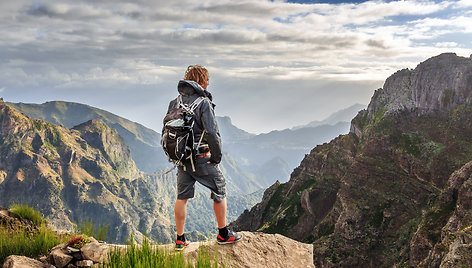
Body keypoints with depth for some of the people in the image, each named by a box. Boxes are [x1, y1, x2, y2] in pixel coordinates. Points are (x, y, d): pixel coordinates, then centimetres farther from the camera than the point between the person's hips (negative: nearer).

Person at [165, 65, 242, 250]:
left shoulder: (174, 103, 5)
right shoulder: (203, 102, -16)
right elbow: (212, 133, -22)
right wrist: (217, 157, -10)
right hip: (201, 158, -6)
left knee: (182, 197, 13)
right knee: (219, 192, 12)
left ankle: (180, 239, 20)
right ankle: (223, 234, 21)